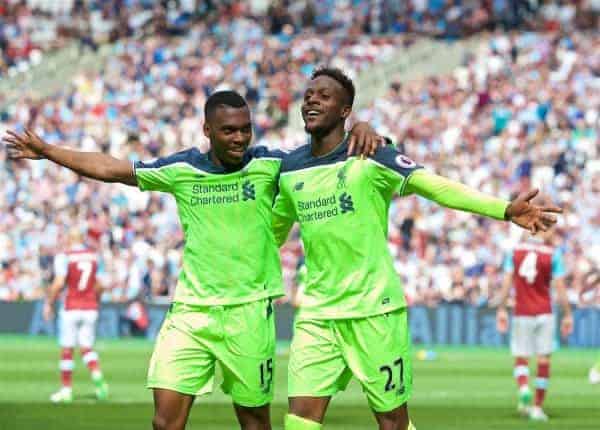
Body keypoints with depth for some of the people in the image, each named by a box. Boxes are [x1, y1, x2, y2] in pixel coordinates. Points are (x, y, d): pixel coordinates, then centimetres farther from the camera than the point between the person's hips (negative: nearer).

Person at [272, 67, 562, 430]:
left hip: (374, 309, -4)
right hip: (316, 314, 4)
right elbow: (275, 228, 24)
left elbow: (435, 187, -19)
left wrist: (504, 209, -32)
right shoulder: (291, 168, 6)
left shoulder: (370, 158, -9)